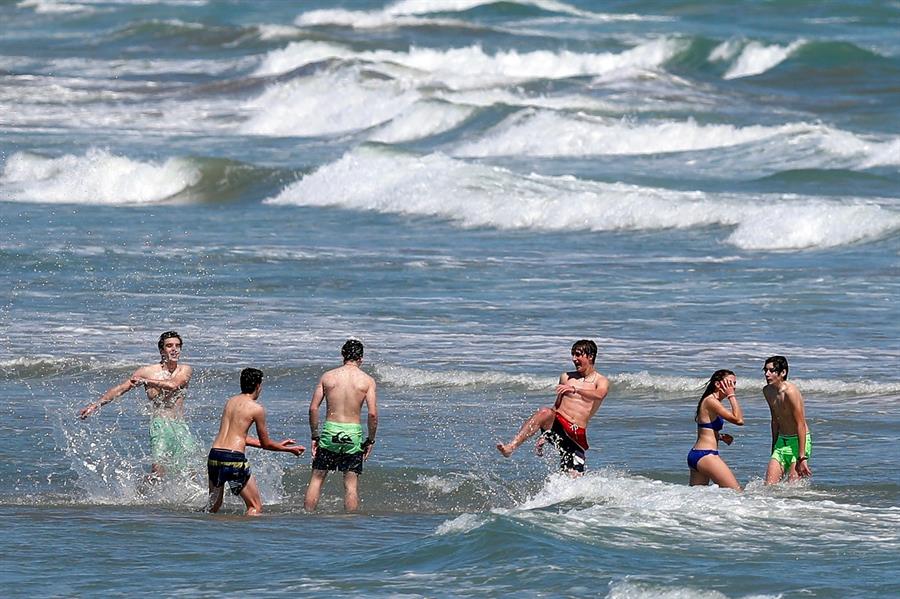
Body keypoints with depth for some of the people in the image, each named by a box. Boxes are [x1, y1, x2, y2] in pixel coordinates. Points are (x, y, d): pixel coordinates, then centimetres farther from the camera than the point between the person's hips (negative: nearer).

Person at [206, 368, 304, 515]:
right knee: (256, 507, 4)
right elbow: (265, 444, 5)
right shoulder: (256, 408, -3)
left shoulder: (230, 402, 17)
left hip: (214, 454, 6)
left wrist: (277, 445, 33)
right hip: (235, 458, -6)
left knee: (214, 505, 23)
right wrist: (289, 449, 22)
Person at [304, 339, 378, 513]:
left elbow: (313, 408, 0)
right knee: (351, 484, 5)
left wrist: (315, 436, 8)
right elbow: (373, 413, -8)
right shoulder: (367, 380, -2)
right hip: (353, 433, -1)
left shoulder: (327, 376, 3)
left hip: (329, 432, 1)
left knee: (316, 479, 12)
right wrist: (370, 440, 4)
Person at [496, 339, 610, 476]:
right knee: (545, 413, -34)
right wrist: (544, 435, 20)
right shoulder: (566, 377, 17)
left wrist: (575, 389, -36)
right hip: (556, 425, 1)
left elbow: (599, 395, -20)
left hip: (576, 435, -1)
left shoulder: (601, 382, 4)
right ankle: (510, 447, -45)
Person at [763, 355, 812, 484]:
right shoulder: (767, 391, 6)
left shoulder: (790, 391, -20)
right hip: (781, 441, 8)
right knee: (769, 487, -1)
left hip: (799, 441, -8)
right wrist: (774, 448, 22)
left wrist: (802, 457, -24)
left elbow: (801, 425, -21)